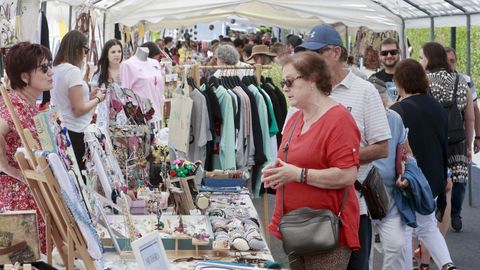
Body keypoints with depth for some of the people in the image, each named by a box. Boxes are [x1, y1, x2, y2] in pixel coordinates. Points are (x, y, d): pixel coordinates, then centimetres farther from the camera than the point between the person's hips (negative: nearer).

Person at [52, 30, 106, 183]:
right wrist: (98, 99, -4)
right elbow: (78, 110, -18)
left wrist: (88, 95, 16)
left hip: (61, 130, 8)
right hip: (75, 133, -8)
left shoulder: (57, 68, 7)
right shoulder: (73, 70, -17)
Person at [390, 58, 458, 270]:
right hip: (433, 179, 7)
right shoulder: (437, 107, 5)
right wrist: (443, 177, 24)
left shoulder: (397, 111, -18)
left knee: (403, 232, 4)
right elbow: (444, 144, 13)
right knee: (427, 225, 20)